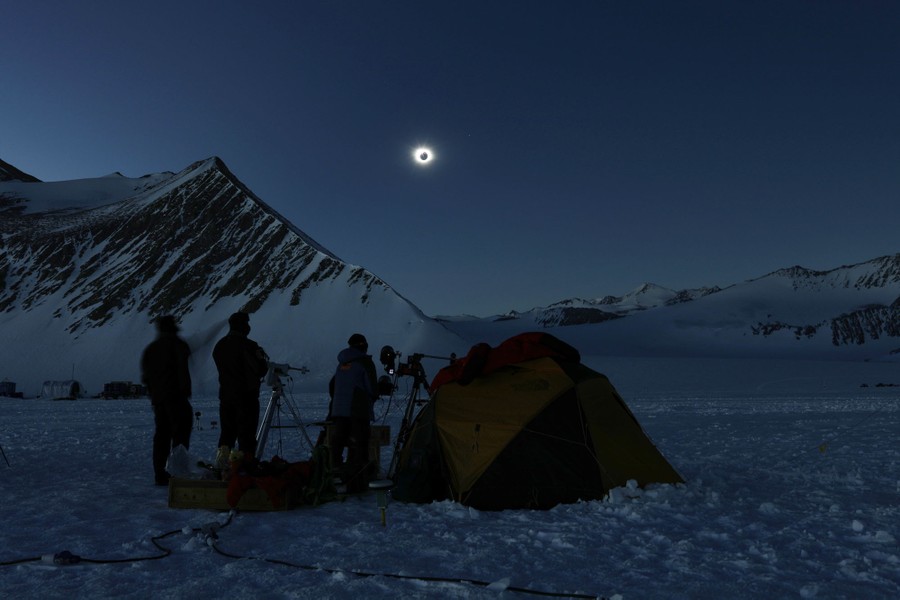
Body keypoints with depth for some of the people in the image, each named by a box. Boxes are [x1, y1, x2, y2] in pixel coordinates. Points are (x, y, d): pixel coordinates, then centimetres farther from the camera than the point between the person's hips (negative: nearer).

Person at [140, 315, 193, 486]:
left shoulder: (150, 348, 16)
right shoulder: (178, 344, -4)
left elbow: (145, 375, 16)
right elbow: (182, 369, -14)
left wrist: (152, 392, 20)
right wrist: (185, 390, -10)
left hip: (157, 397, 7)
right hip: (175, 395, -7)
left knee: (161, 434, 11)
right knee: (180, 433, -5)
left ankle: (160, 473, 11)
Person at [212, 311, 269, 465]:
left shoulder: (219, 346, 8)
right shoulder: (248, 346, -14)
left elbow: (224, 370, 15)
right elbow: (259, 370, -13)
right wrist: (264, 362, 8)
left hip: (225, 396, 6)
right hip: (247, 396, -6)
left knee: (227, 433, 14)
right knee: (246, 435, -1)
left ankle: (221, 466, 13)